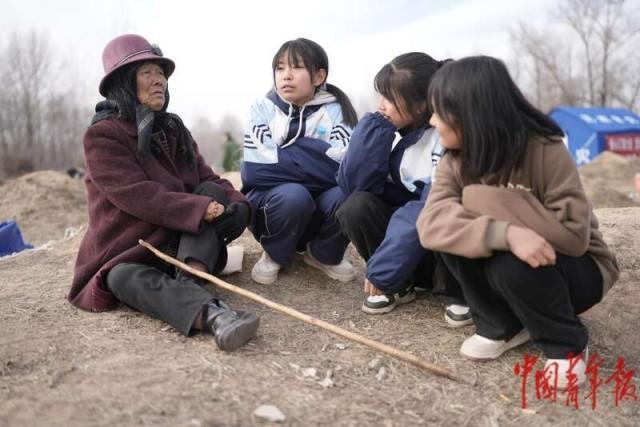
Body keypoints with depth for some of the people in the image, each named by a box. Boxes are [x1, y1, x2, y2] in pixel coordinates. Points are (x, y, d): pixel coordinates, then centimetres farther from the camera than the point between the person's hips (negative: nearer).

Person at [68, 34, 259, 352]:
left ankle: (187, 285, -40)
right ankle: (213, 314, -64)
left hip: (181, 243, 5)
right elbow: (139, 195, -21)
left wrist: (238, 204, -19)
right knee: (125, 278, -36)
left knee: (212, 193, -18)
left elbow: (208, 180, 3)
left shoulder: (173, 128, 11)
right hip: (129, 252, -5)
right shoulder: (102, 136, -8)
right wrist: (201, 210, -30)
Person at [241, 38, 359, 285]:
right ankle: (275, 255, -1)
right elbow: (257, 170, -18)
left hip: (319, 208, 2)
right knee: (293, 195, -34)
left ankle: (325, 255, 3)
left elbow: (344, 166, -20)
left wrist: (284, 155, -18)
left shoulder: (334, 110, -3)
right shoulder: (262, 109, -3)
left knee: (344, 195, -30)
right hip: (272, 201, -1)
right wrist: (318, 160, -15)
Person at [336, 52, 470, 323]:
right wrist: (375, 127, -21)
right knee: (356, 206, -19)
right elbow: (352, 184, -13)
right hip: (405, 230, 5)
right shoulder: (393, 132, -4)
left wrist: (382, 271, -29)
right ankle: (399, 284, -1)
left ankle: (461, 292, -9)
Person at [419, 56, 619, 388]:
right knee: (455, 235, -22)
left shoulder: (545, 150, -24)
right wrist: (504, 234, -44)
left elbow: (573, 235, -30)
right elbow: (431, 225, -28)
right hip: (504, 258, 5)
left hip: (577, 267, -4)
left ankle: (567, 343, -5)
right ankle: (502, 326, -1)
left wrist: (492, 203, -32)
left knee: (514, 268, -35)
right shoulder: (455, 161, -10)